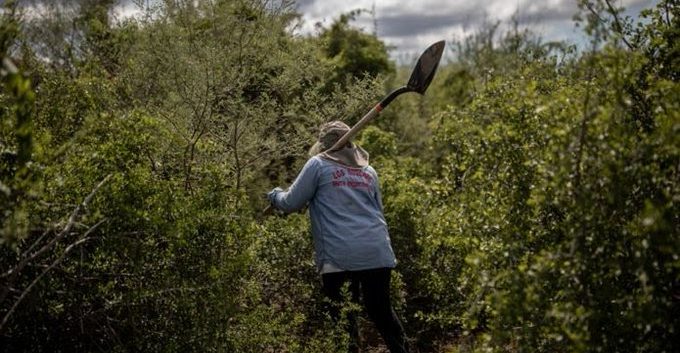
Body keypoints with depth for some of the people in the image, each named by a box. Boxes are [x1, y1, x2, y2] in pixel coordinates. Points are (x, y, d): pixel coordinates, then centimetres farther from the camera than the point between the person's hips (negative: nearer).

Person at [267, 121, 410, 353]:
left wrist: (275, 195, 26)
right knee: (381, 311, 13)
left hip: (339, 255, -4)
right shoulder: (368, 171, 21)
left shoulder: (318, 164, 7)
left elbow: (291, 204, 7)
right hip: (378, 253, 4)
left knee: (339, 314, 7)